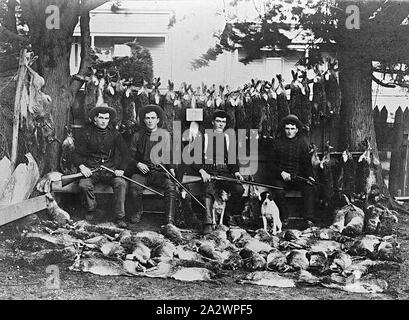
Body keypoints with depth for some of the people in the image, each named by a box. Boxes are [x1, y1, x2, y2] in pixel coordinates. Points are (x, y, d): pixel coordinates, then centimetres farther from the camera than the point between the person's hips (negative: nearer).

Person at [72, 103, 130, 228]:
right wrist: (82, 166, -17)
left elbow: (125, 153, 9)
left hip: (110, 169, 1)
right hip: (91, 169, -1)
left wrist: (121, 169, -8)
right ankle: (91, 210, -2)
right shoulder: (86, 133, 5)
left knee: (121, 183, -28)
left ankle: (120, 217, -20)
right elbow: (77, 154, 3)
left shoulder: (114, 134, 9)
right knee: (84, 184, -31)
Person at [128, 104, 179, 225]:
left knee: (171, 187, -30)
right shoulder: (137, 136, 12)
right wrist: (138, 164, -8)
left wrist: (171, 168, -8)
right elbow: (131, 155, 12)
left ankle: (170, 222, -28)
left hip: (159, 171, 0)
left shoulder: (165, 135, 10)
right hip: (141, 171, 1)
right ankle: (138, 211, 0)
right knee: (134, 187, -31)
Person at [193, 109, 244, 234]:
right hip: (209, 172, -3)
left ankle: (228, 213, -1)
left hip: (225, 172, 3)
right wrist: (202, 171, -13)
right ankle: (208, 223, -39)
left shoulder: (228, 138, 20)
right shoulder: (204, 137, 9)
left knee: (239, 189, -24)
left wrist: (236, 171, 2)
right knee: (209, 191, -34)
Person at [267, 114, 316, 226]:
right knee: (279, 192, -31)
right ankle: (284, 218, -13)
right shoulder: (277, 143, 3)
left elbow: (307, 163, 6)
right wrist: (282, 172, -13)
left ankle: (309, 219, -20)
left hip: (298, 177, 1)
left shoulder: (302, 143, 7)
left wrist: (309, 176, -12)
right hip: (280, 176, -1)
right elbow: (271, 163, 2)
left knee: (309, 189, -25)